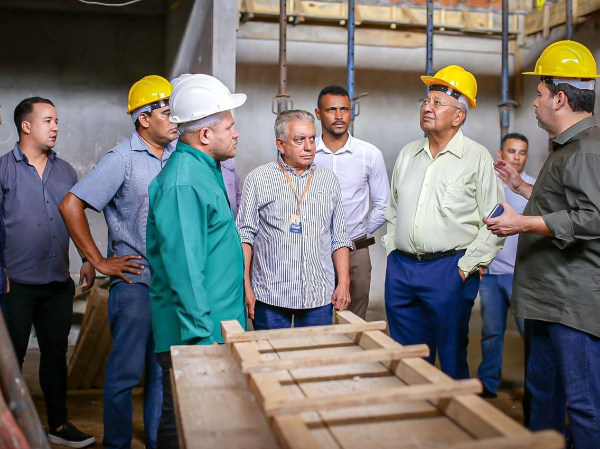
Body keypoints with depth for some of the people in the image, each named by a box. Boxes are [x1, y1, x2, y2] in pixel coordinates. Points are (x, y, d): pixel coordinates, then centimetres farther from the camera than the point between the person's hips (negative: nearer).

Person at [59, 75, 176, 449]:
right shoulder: (123, 159, -9)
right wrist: (99, 261, -9)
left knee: (165, 369, 13)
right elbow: (71, 205, -11)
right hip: (135, 281, -5)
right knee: (126, 371, 2)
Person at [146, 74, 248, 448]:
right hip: (195, 336, -10)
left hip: (218, 329, 10)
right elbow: (183, 266, -24)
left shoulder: (205, 170, 14)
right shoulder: (183, 182, -19)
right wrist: (202, 335, -23)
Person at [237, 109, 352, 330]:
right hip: (270, 295, -2)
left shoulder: (328, 179, 9)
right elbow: (245, 235, -1)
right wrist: (245, 286, -7)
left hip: (320, 295, 3)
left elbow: (340, 237, 10)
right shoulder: (257, 179, 0)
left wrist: (344, 283, 3)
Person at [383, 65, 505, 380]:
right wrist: (392, 248, 12)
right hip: (400, 268, 5)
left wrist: (467, 266, -12)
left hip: (450, 270, -5)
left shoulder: (478, 158, -5)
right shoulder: (408, 154, 12)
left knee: (452, 357, 5)